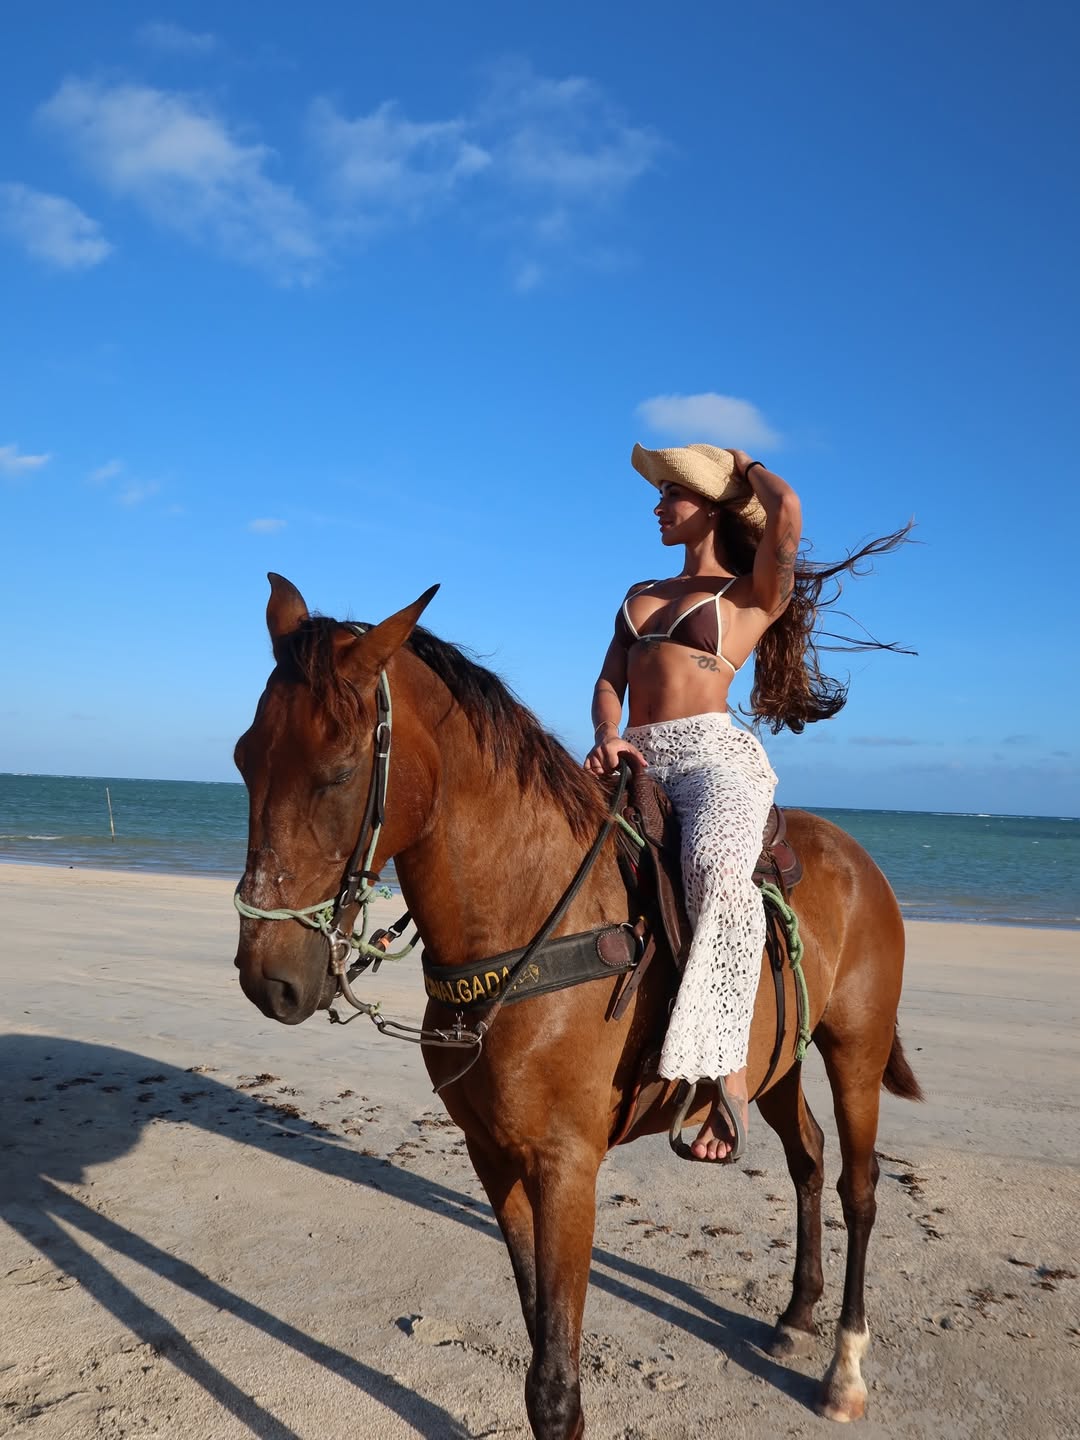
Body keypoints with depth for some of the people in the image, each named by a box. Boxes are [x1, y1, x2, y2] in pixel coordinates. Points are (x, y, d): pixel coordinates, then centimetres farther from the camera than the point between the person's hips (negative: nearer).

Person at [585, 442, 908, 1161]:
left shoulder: (756, 593, 9)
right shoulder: (639, 595, 27)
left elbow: (786, 514, -12)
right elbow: (609, 683, 15)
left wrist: (746, 465, 10)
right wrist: (607, 737, -7)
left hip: (715, 755, -6)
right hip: (637, 764, 6)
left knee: (719, 867, -37)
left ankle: (728, 1073, -30)